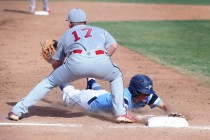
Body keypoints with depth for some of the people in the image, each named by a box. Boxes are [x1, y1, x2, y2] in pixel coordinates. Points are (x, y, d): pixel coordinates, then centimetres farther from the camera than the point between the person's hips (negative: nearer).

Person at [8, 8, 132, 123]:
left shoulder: (66, 35, 35)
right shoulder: (100, 31, 36)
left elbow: (55, 64, 33)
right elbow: (114, 45, 16)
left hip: (76, 61, 0)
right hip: (101, 60, 0)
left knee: (50, 82, 21)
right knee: (116, 76, 33)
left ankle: (18, 111, 16)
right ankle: (121, 113, 19)